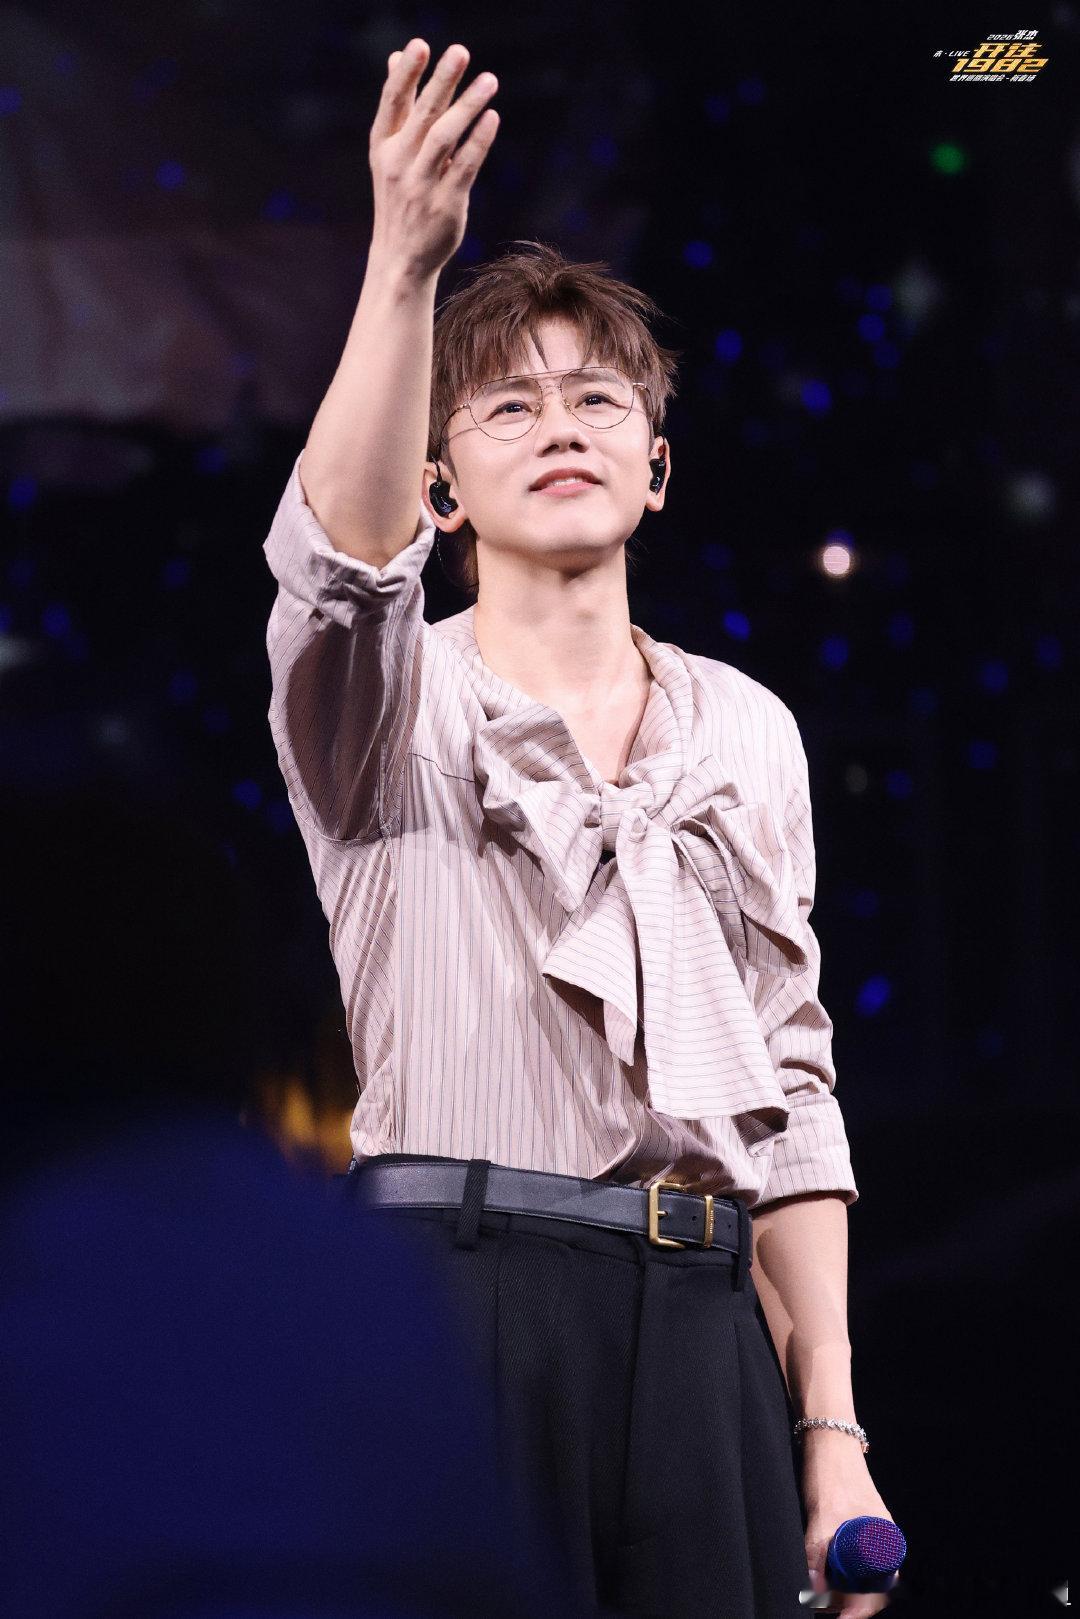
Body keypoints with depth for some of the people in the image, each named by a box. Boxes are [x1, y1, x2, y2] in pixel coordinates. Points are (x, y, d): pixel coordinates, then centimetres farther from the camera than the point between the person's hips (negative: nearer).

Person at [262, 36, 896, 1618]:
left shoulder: (745, 731, 17)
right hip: (460, 1299, -3)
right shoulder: (402, 706, 6)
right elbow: (338, 556, -19)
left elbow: (791, 1087, 14)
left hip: (701, 1319, 4)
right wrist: (406, 263, -34)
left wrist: (834, 1428, 7)